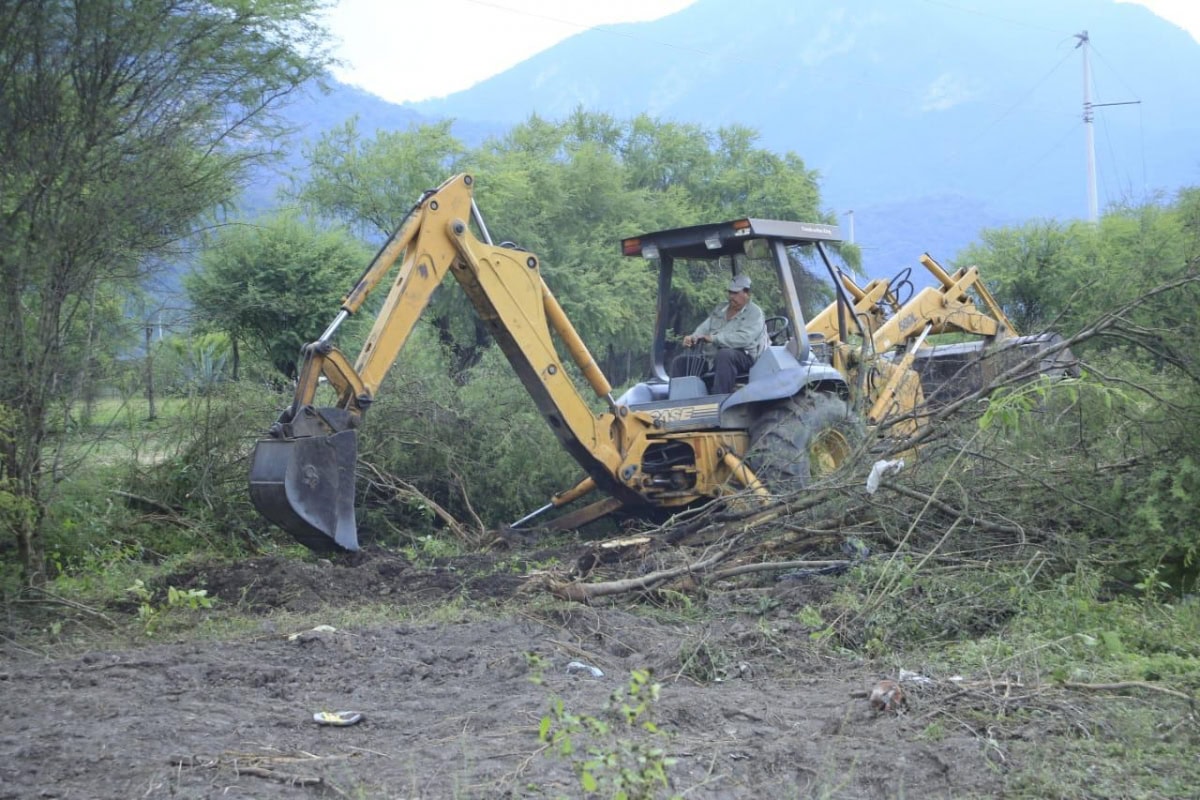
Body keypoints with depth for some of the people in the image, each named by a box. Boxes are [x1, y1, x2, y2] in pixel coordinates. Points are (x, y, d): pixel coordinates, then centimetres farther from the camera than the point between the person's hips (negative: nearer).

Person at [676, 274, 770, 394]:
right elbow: (704, 328, 16)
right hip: (711, 357, 8)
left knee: (724, 355, -40)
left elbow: (744, 338, -16)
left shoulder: (754, 313, -1)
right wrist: (692, 338, -9)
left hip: (743, 357, -8)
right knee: (681, 361, -2)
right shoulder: (719, 310, 24)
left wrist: (714, 338, -21)